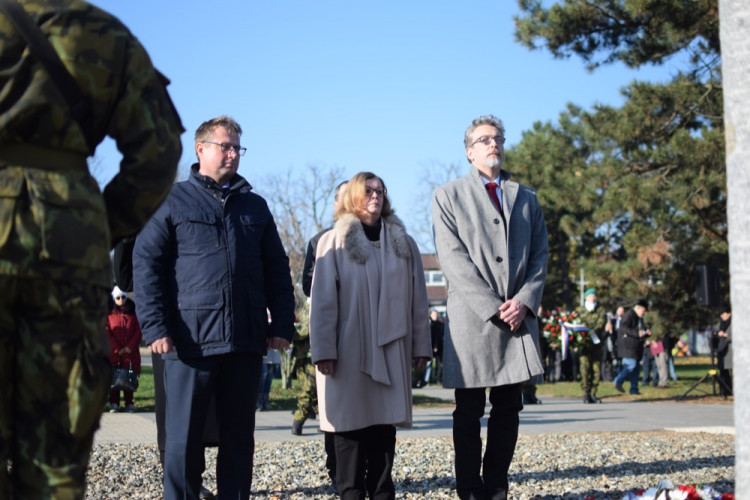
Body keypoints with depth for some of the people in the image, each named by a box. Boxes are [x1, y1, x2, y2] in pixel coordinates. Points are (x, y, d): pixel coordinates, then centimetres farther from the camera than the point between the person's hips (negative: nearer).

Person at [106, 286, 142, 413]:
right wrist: (117, 349, -10)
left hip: (130, 352, 1)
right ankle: (114, 403, 5)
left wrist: (131, 346, -9)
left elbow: (138, 331, 3)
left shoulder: (133, 313, 7)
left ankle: (129, 403, 6)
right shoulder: (109, 314, 3)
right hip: (114, 352, -1)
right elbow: (107, 333, -2)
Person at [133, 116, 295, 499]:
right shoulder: (174, 201, 4)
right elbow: (146, 264, -2)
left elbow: (277, 270, 17)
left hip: (246, 341, 4)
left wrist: (282, 324, 6)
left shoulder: (255, 206, 17)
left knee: (239, 437, 9)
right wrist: (155, 327, -11)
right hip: (191, 340, -4)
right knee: (184, 438, 1)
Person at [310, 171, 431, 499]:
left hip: (390, 349, 3)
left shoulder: (403, 243, 12)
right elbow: (322, 300, -3)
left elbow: (417, 299, 11)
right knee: (350, 425, 0)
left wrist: (420, 345, 5)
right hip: (348, 351, -3)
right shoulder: (334, 242, 2)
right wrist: (323, 350, -11)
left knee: (385, 426, 5)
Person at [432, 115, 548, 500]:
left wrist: (524, 301, -7)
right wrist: (493, 308, -13)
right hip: (472, 320, -3)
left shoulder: (526, 197, 18)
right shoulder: (449, 196, 6)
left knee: (507, 411, 5)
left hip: (518, 320, 4)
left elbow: (540, 255, 11)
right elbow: (453, 259, -4)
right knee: (469, 414, -1)